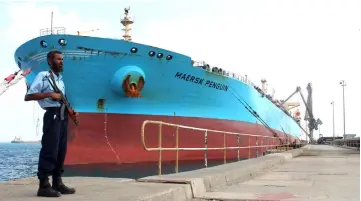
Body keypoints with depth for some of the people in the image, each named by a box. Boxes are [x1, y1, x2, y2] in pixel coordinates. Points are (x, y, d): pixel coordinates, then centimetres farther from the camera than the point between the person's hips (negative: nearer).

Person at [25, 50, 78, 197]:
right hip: (52, 115, -8)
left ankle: (57, 183, 14)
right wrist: (49, 94, -15)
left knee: (61, 150, 8)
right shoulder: (43, 76, -1)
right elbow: (28, 96, -9)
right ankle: (44, 185, -8)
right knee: (49, 150, -11)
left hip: (63, 116, 8)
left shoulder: (60, 79, 21)